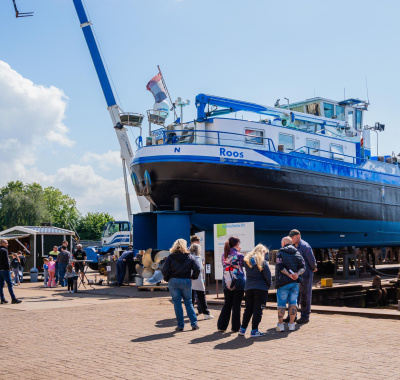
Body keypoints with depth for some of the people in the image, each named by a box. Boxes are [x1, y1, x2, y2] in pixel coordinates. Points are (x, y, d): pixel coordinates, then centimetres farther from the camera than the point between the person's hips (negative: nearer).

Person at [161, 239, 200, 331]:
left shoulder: (170, 257, -2)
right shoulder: (189, 257, 1)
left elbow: (164, 270, -9)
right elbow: (197, 269, -6)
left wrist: (167, 279, 6)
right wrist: (193, 277, 9)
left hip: (173, 282, -1)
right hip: (186, 281, 1)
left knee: (177, 304, 6)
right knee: (189, 303, 13)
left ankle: (180, 325, 7)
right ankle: (194, 323, 9)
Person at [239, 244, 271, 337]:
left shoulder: (247, 260, 5)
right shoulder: (263, 262, -9)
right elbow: (268, 276, -8)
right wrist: (269, 284, 8)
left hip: (248, 288, 5)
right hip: (261, 288, -5)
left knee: (248, 309, 14)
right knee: (258, 310, 1)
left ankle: (242, 329, 15)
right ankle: (254, 331, 1)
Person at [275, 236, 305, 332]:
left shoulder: (280, 252, -1)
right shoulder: (298, 253, 12)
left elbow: (280, 267, -14)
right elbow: (303, 267, 1)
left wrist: (289, 275, -16)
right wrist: (297, 274, -13)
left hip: (283, 282, -4)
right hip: (295, 282, 4)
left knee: (281, 304, 3)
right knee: (293, 303, 10)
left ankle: (280, 324, 4)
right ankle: (291, 324, 10)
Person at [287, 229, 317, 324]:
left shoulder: (304, 246, -14)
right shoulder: (295, 247, 12)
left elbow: (312, 259, -15)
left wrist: (313, 268, -1)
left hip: (306, 275, -8)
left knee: (305, 296, -1)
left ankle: (305, 316, 8)